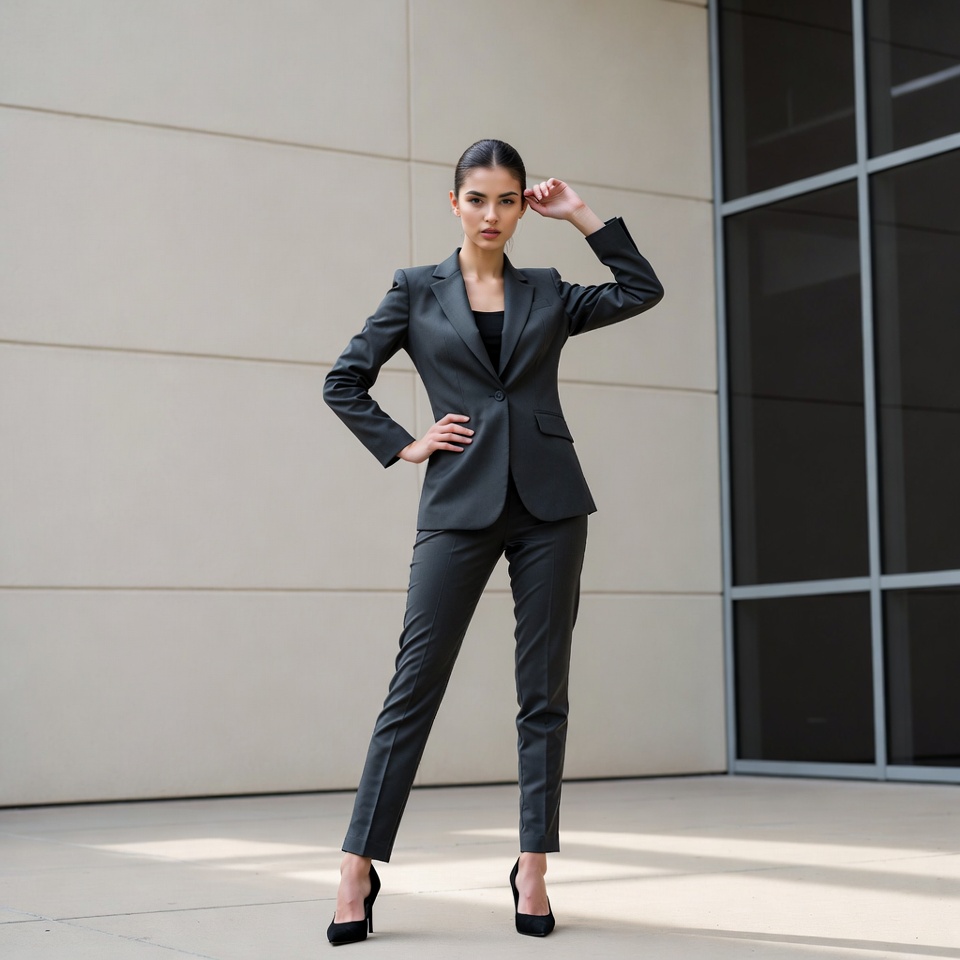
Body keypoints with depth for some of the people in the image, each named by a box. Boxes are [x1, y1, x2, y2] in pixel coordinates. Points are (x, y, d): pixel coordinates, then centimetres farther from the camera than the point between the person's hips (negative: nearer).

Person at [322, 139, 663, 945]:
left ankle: (533, 869, 10)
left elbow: (644, 291, 9)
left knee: (544, 689, 3)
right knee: (415, 684, -5)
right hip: (460, 503, -2)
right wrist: (401, 446, 1)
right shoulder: (417, 290, 8)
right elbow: (344, 381, 10)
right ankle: (359, 865, 1)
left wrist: (581, 216, 8)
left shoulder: (547, 295, 13)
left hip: (549, 502, 2)